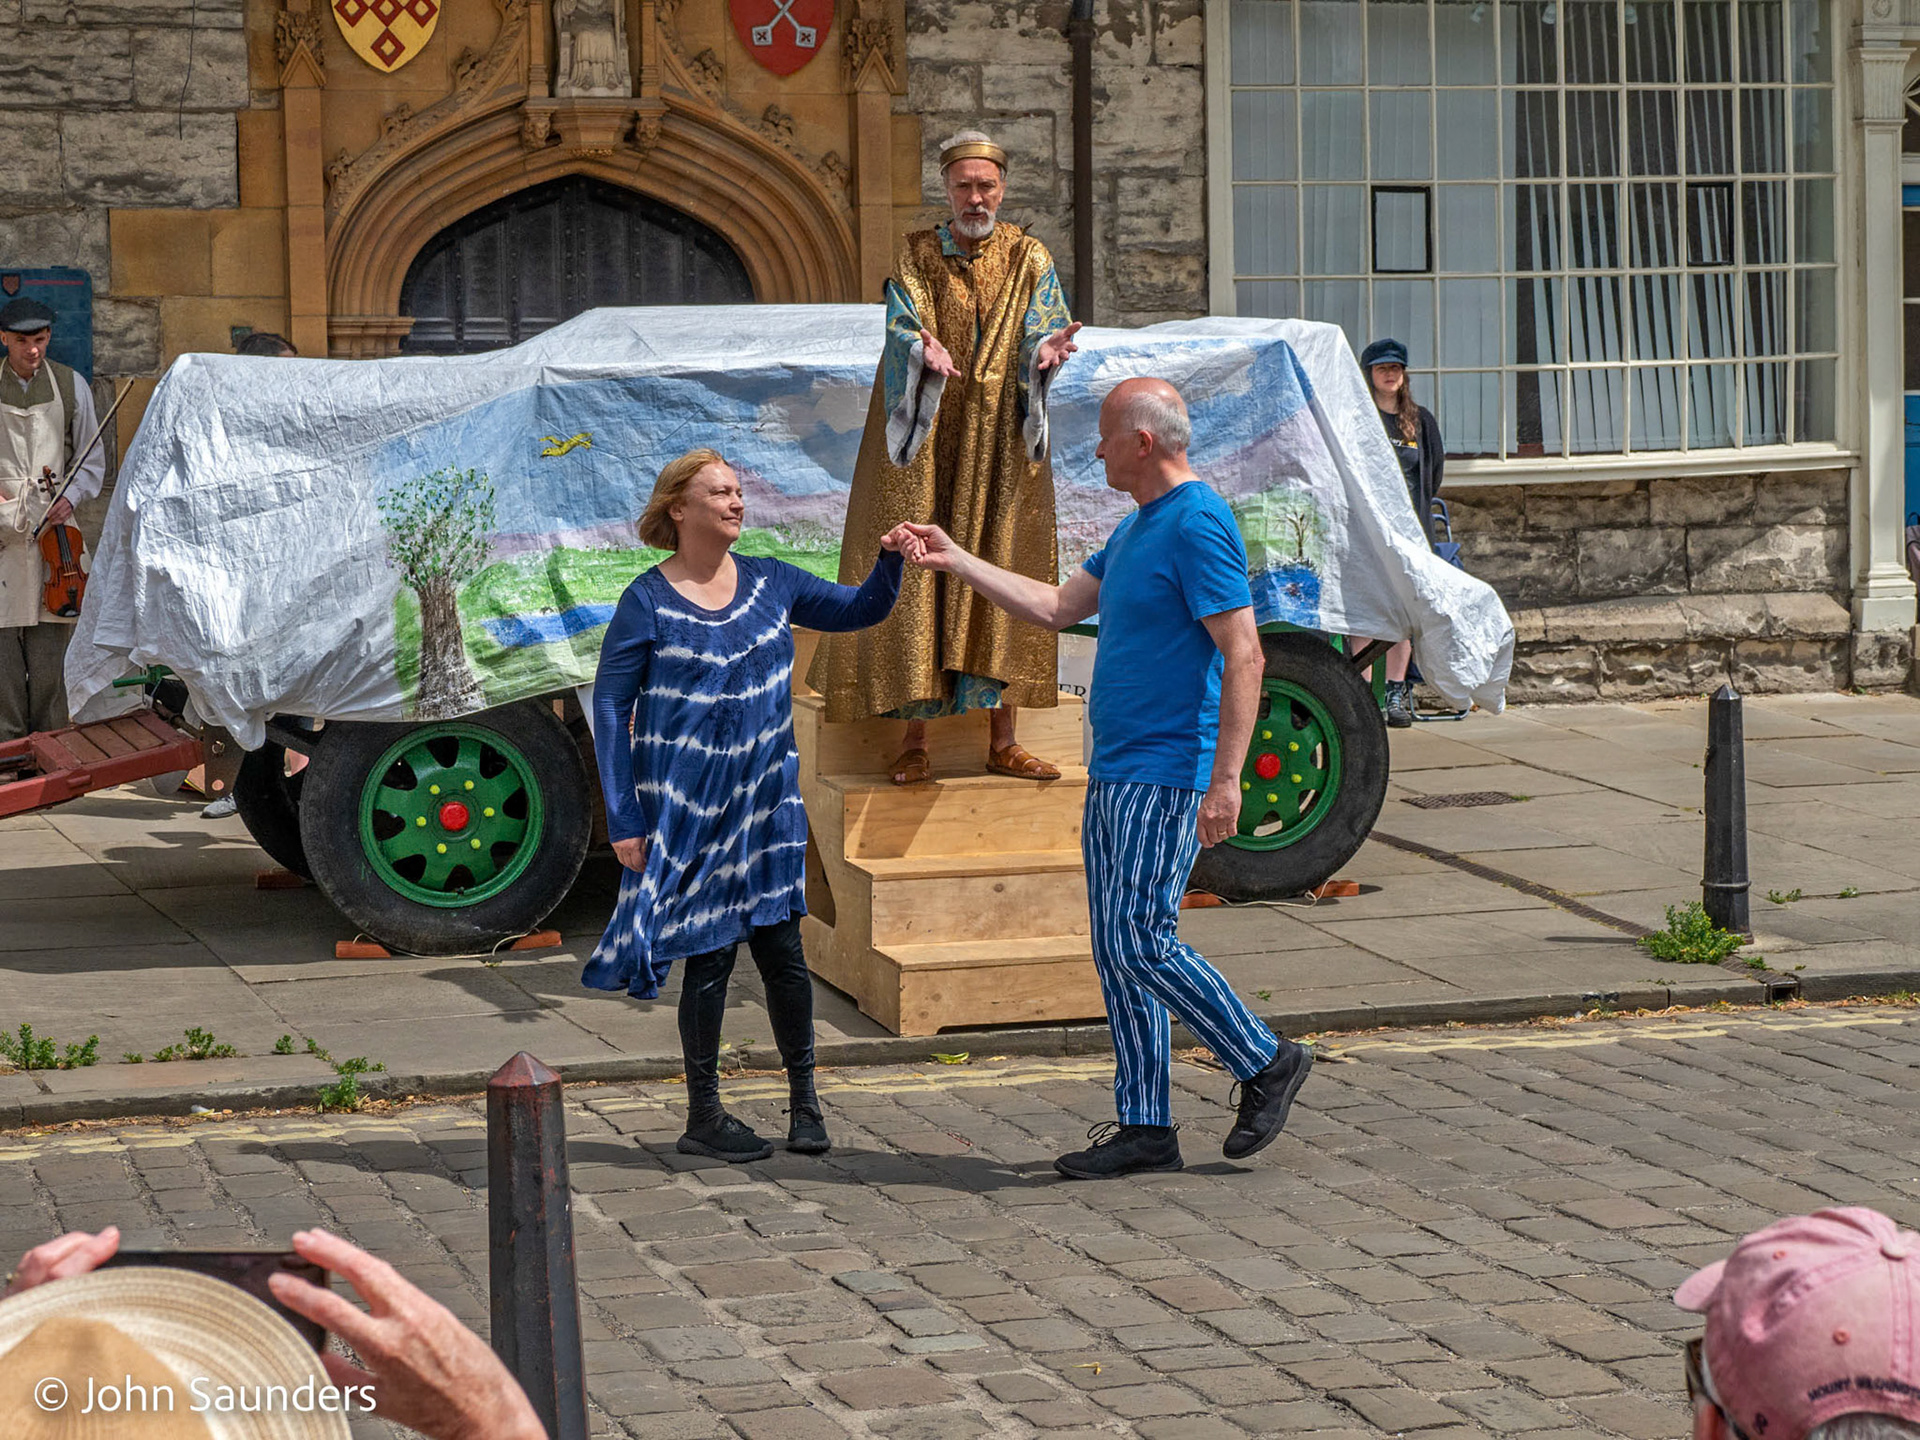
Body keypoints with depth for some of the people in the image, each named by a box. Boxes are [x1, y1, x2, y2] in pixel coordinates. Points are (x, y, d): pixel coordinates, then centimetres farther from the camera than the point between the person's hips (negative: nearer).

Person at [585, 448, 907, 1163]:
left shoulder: (769, 581, 6)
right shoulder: (648, 601, -8)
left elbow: (860, 610, 16)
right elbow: (610, 708, -5)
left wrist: (888, 563, -6)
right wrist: (623, 818, -9)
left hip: (765, 802, 4)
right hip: (687, 808, -4)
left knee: (781, 948, 5)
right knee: (709, 956, 1)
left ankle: (804, 1098, 21)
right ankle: (704, 1117, 13)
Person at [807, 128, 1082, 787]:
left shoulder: (1029, 258, 6)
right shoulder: (916, 256, 3)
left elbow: (1041, 330, -7)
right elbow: (903, 326, -11)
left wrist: (1046, 348, -31)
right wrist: (925, 349, -34)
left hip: (1000, 446, 1)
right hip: (926, 442, -1)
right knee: (916, 579, -4)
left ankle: (1002, 740, 8)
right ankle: (914, 740, 1)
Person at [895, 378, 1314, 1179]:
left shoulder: (1199, 525, -15)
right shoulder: (1137, 528, 17)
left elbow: (1244, 656, -21)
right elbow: (1058, 609, 26)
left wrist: (1225, 780, -26)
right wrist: (955, 562, 23)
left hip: (1167, 776, -10)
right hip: (1114, 773, 10)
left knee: (1140, 942, -12)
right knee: (1116, 953, 8)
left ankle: (1265, 1064, 4)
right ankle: (1145, 1129, 12)